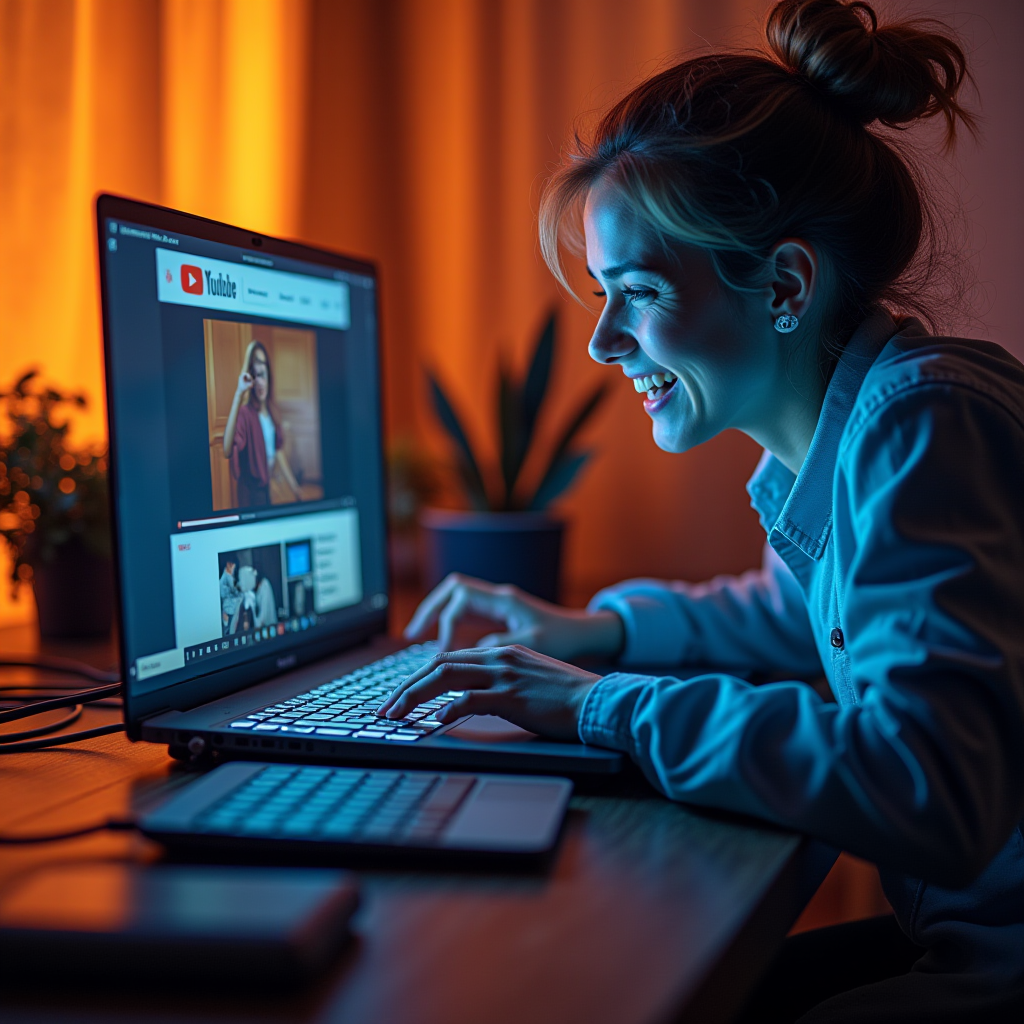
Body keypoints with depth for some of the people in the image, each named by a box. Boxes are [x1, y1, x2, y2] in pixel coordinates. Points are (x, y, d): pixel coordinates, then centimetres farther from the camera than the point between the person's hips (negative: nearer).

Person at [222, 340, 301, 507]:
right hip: (250, 491, -7)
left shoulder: (272, 411, 3)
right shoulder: (245, 413, -21)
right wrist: (238, 394, -45)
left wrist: (294, 486, 18)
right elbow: (227, 451, -41)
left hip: (266, 486, 7)